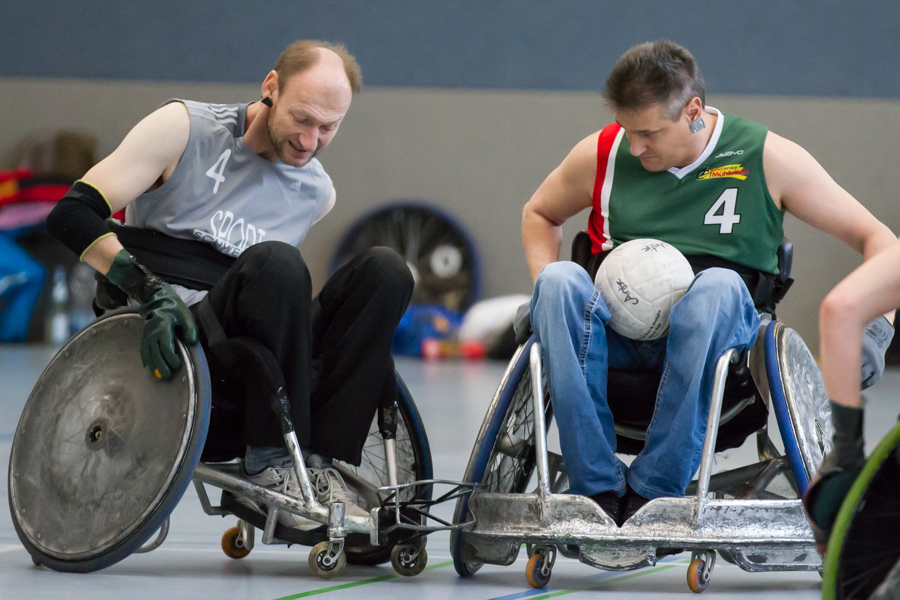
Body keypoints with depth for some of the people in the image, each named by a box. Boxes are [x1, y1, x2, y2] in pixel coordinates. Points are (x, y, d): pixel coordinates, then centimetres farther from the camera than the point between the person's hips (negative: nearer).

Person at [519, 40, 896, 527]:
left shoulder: (767, 158, 3)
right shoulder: (602, 154, 8)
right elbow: (539, 214, 27)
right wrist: (547, 297, 8)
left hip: (715, 329, -2)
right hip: (614, 329, 2)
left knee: (719, 286, -37)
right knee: (559, 281, -31)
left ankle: (654, 491, -34)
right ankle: (598, 487, -34)